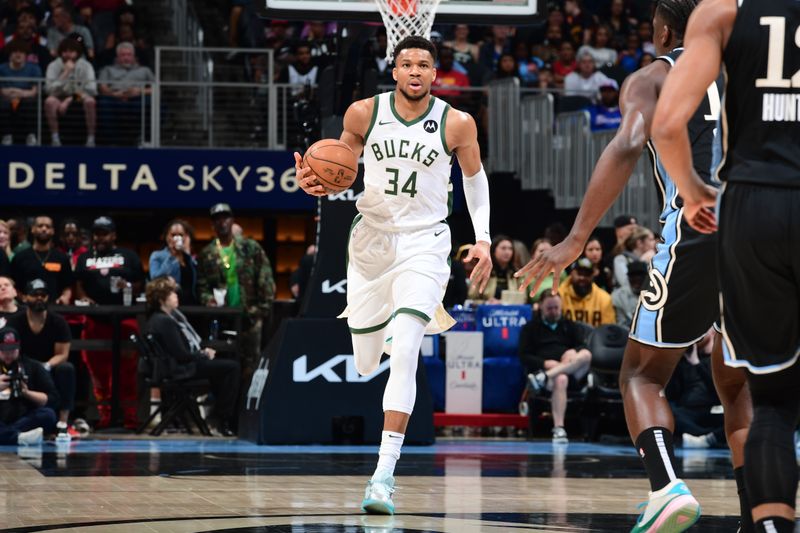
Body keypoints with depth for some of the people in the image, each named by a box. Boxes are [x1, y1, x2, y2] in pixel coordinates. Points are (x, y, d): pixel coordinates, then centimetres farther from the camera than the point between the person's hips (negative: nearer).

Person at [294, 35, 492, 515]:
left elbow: (475, 177, 11)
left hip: (424, 244, -3)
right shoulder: (364, 114, -4)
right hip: (371, 238, 3)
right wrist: (316, 182, -12)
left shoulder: (457, 124, -6)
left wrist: (483, 240, 2)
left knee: (404, 353, -21)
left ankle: (385, 473, -23)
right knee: (364, 363, 10)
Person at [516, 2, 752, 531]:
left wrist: (577, 239, -12)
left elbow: (627, 148, -8)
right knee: (737, 385, 19)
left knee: (642, 374, 11)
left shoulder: (652, 78, 11)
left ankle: (667, 486, -14)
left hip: (698, 230, -4)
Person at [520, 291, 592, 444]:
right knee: (560, 380, -40)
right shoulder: (530, 328, 18)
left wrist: (574, 353, -12)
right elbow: (524, 357, 6)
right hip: (543, 368, -3)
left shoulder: (569, 326, 27)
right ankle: (558, 429, -52)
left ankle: (544, 377, -44)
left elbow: (582, 347, 12)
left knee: (586, 355, -31)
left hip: (572, 374, 3)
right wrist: (545, 363, -12)